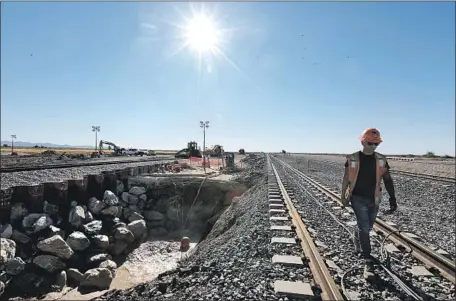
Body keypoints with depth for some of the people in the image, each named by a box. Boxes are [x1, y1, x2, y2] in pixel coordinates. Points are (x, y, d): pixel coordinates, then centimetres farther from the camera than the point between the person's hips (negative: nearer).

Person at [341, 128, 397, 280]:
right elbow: (346, 178, 0)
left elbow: (387, 179, 4)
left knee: (366, 227, 16)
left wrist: (392, 198, -3)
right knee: (364, 228, -11)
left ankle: (357, 243, 48)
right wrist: (343, 196, 2)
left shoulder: (381, 159, 1)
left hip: (374, 200, 4)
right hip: (358, 198, -4)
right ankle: (368, 262, -3)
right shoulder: (353, 158, -7)